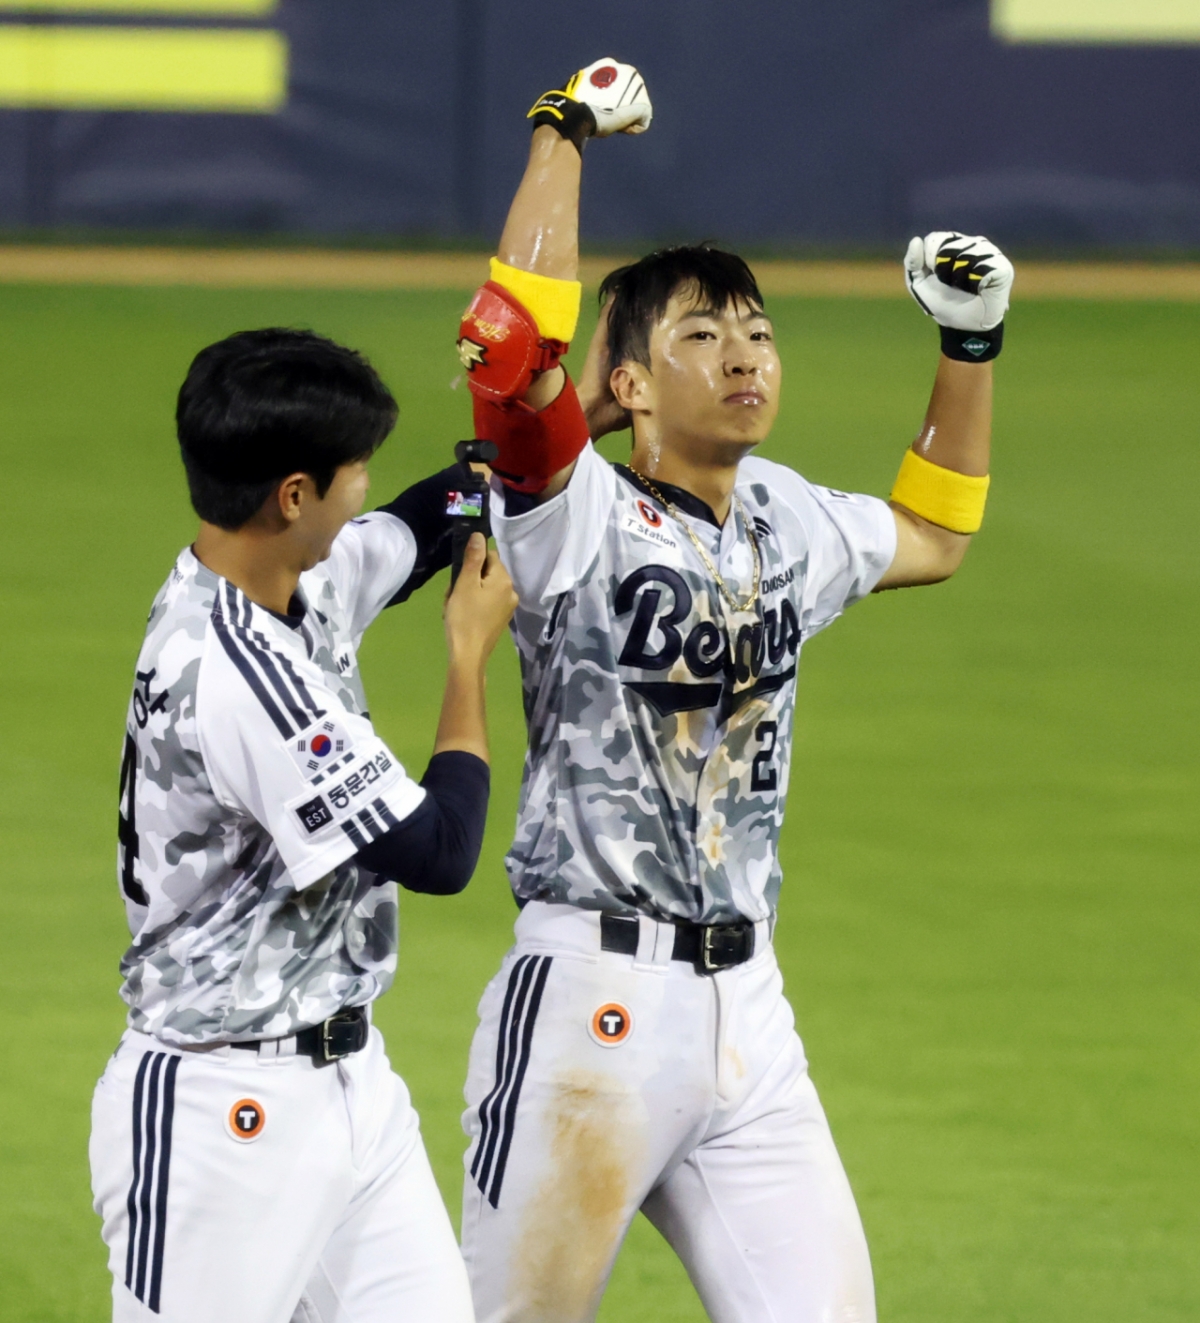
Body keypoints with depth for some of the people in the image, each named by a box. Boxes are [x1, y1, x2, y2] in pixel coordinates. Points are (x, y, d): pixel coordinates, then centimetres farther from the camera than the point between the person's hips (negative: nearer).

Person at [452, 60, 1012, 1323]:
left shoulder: (786, 525, 13)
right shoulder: (579, 519, -8)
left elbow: (933, 538, 34)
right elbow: (512, 347, -26)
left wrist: (971, 345, 25)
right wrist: (565, 133, -16)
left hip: (747, 1014, 6)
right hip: (594, 999, -6)